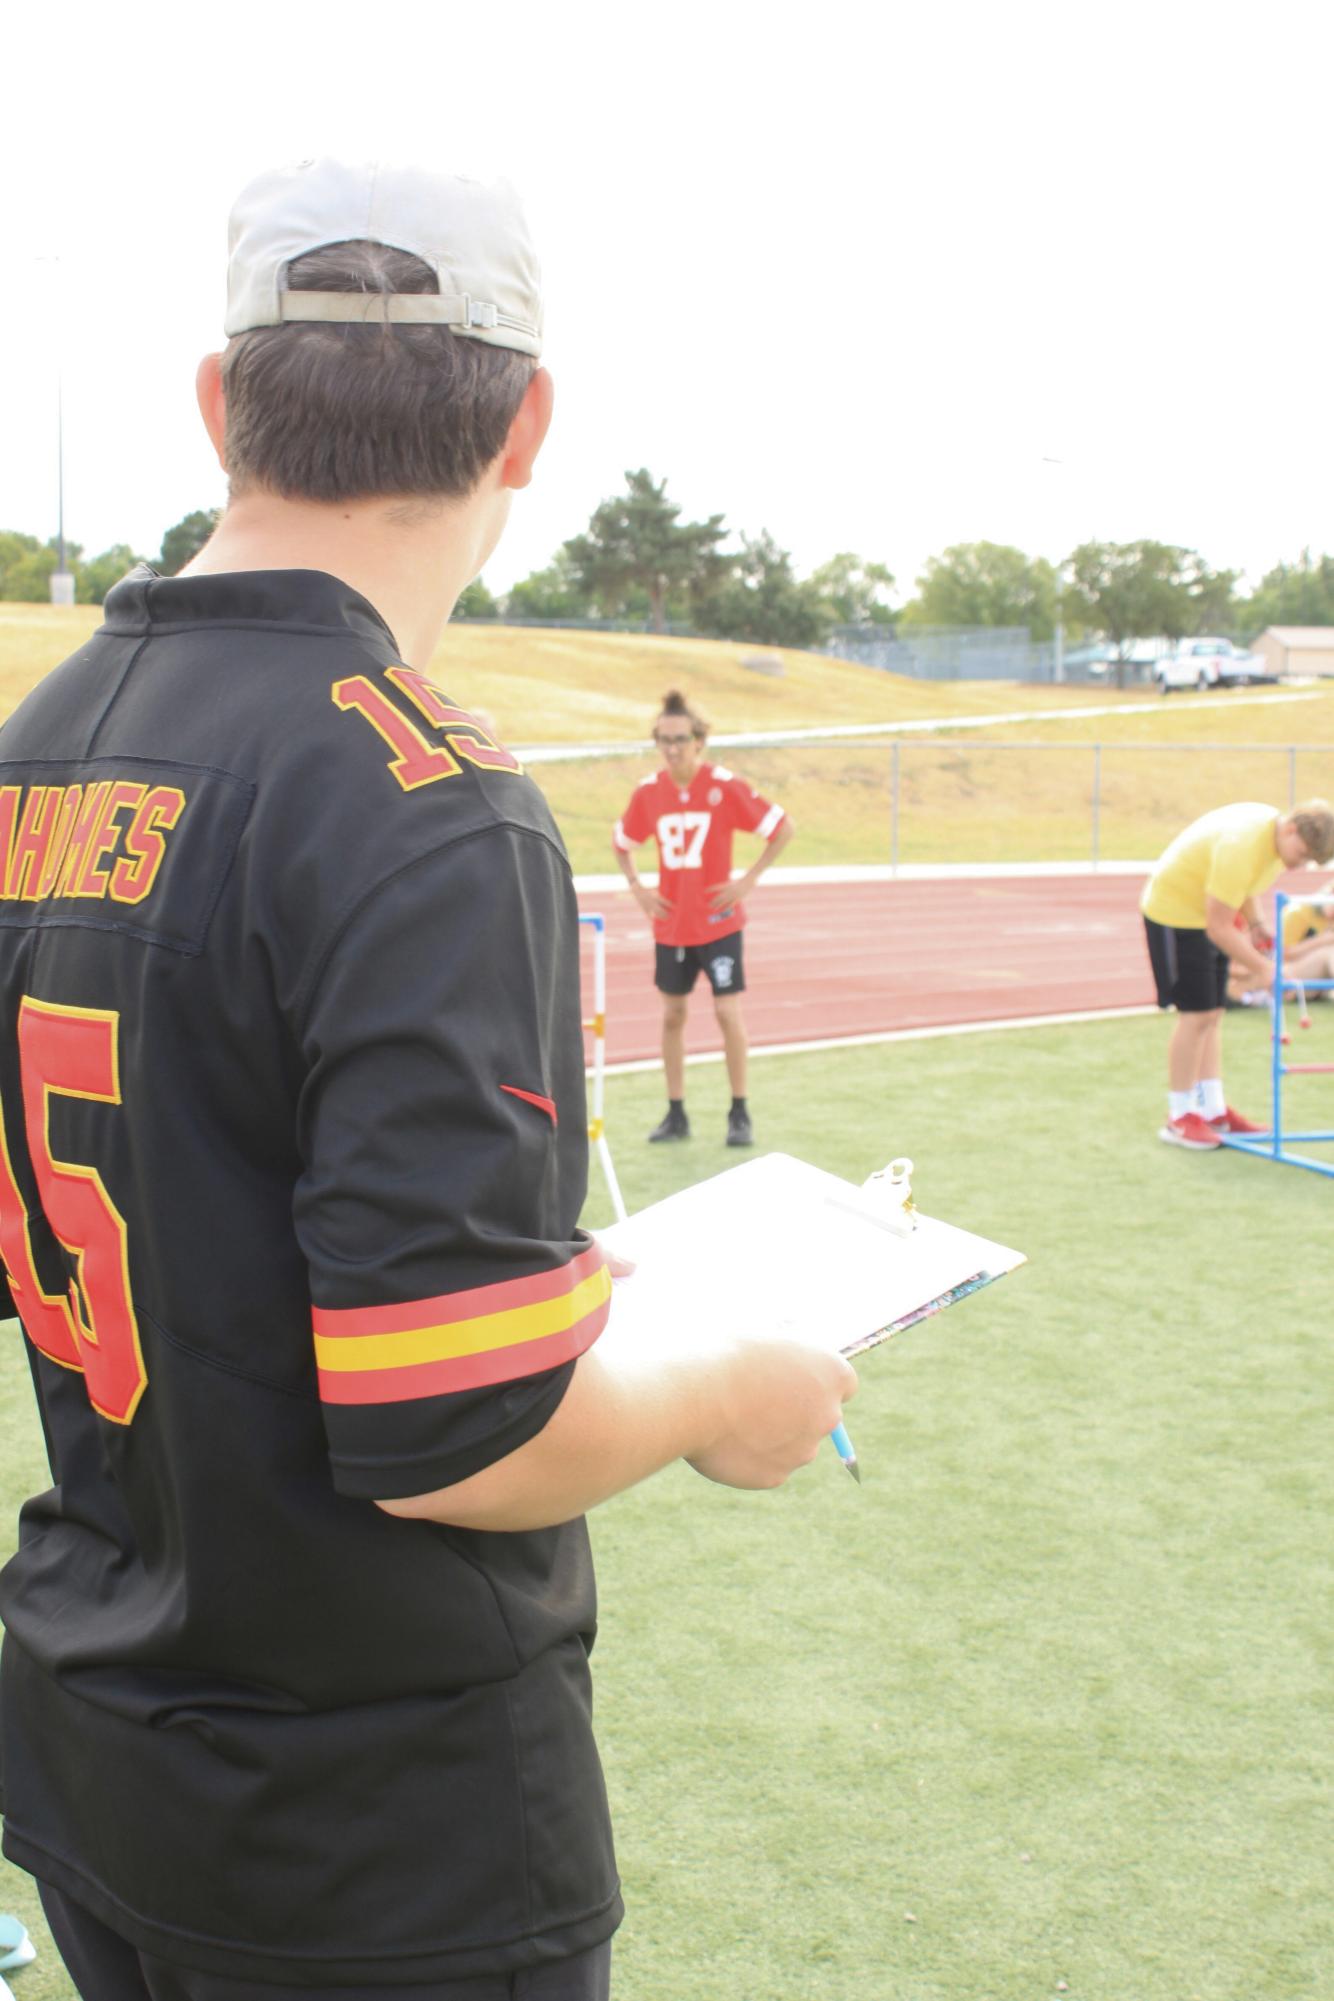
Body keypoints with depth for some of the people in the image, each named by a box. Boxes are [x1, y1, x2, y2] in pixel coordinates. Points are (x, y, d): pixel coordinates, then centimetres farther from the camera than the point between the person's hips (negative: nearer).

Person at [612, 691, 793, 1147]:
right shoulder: (648, 792, -1)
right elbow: (621, 843, 17)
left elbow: (782, 828, -5)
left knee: (728, 1013, -5)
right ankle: (676, 1114, 18)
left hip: (718, 921, -4)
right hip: (670, 925, 4)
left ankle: (740, 1114, 6)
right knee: (672, 1016, 8)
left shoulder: (725, 786, -12)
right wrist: (637, 888, 3)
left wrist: (748, 880, -9)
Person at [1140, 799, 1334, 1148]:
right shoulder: (1242, 847, -33)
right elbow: (1218, 928, -30)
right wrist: (1260, 966, -22)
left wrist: (1254, 921, 3)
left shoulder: (1276, 829, -4)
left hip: (1208, 909, 9)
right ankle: (1179, 1118, -2)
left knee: (1212, 1015, 8)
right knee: (1196, 1014, -9)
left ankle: (1213, 1110, 13)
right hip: (1175, 909, -9)